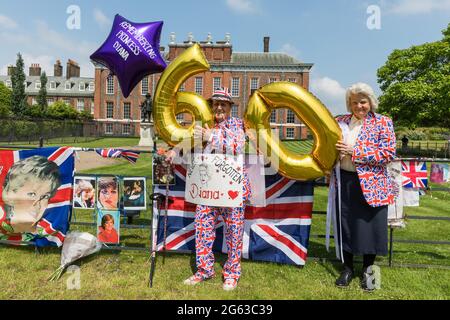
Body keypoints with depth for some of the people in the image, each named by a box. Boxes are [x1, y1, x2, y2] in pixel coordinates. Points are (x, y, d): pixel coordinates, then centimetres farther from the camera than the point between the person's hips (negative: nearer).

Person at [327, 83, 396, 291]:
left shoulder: (382, 123, -1)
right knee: (345, 225, 9)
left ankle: (367, 271, 27)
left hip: (371, 184, -3)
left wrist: (354, 152, -17)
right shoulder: (340, 121, 10)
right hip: (344, 182, 3)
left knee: (369, 225, 5)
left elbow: (388, 154, -11)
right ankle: (347, 268, 27)